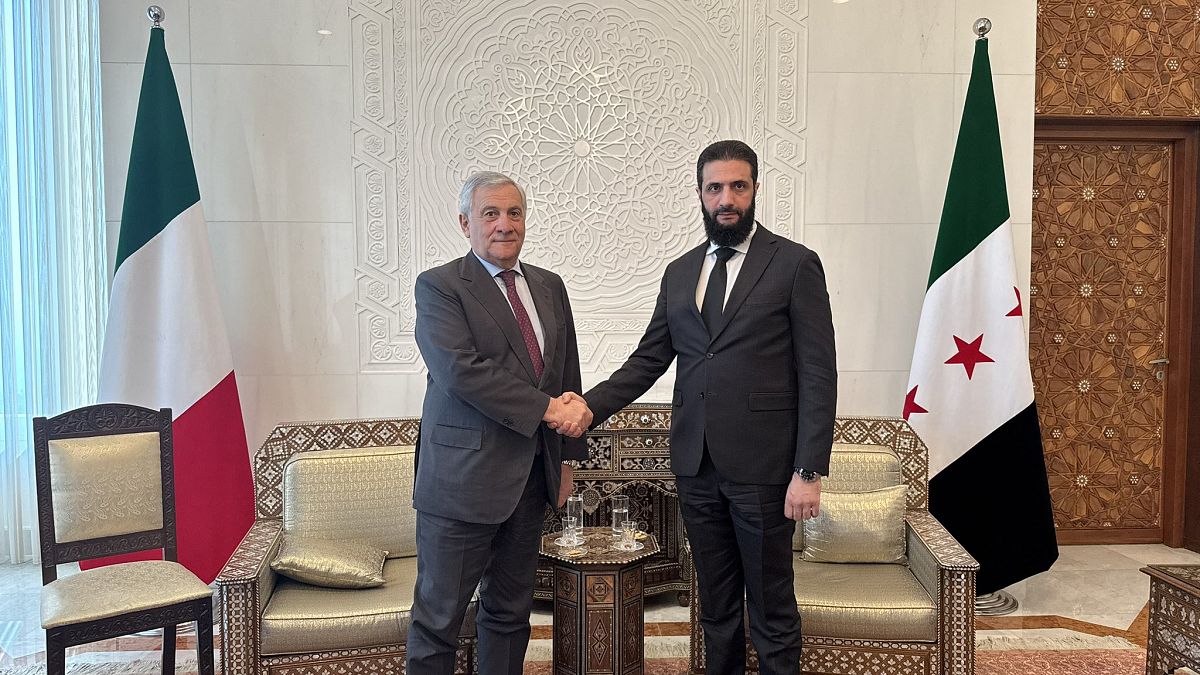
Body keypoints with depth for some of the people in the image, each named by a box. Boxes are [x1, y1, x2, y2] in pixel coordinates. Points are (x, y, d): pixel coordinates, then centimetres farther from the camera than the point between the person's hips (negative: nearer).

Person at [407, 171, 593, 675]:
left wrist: (567, 457, 13)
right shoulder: (438, 286, -6)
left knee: (510, 611, 16)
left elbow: (567, 377, 16)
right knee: (439, 615, 3)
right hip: (463, 478, -6)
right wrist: (547, 409, -19)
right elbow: (461, 369, -20)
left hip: (531, 478, 6)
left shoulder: (549, 287, 13)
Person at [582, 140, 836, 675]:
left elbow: (818, 375, -7)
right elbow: (648, 360, 11)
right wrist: (589, 406, -6)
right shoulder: (679, 273, 12)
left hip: (762, 468, -4)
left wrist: (809, 471, -13)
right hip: (697, 467, 5)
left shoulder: (795, 264, -3)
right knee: (715, 608, 16)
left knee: (771, 609, 6)